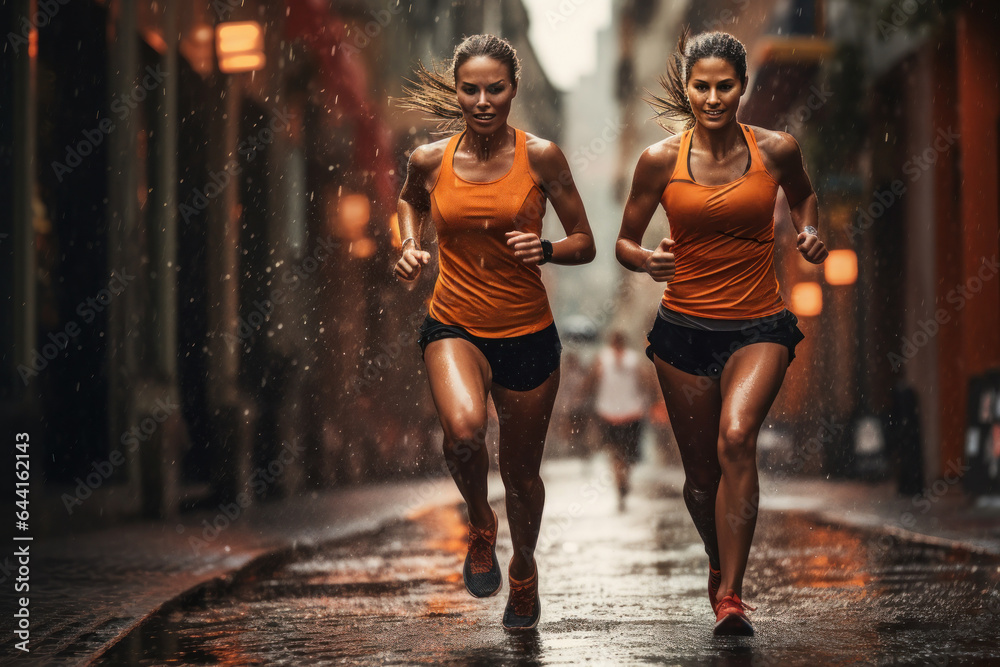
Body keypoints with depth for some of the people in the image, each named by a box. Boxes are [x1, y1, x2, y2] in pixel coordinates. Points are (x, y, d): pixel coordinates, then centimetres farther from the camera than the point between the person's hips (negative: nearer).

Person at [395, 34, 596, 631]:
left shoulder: (541, 157, -8)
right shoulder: (430, 160, -3)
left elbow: (585, 245, -1)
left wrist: (545, 250, -22)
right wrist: (410, 246, 3)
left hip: (527, 334, 0)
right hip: (454, 327, 0)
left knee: (522, 470, 13)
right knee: (464, 428, -31)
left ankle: (524, 572, 45)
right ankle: (480, 525, 2)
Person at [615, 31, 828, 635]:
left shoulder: (776, 150, -2)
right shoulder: (661, 161, -4)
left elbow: (803, 195, 21)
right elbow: (624, 242, 6)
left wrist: (810, 233, 1)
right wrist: (646, 260, -16)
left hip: (759, 327, -1)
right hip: (685, 330, 1)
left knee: (736, 437, -26)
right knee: (701, 470, 9)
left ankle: (731, 596, -24)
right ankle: (720, 564, 41)